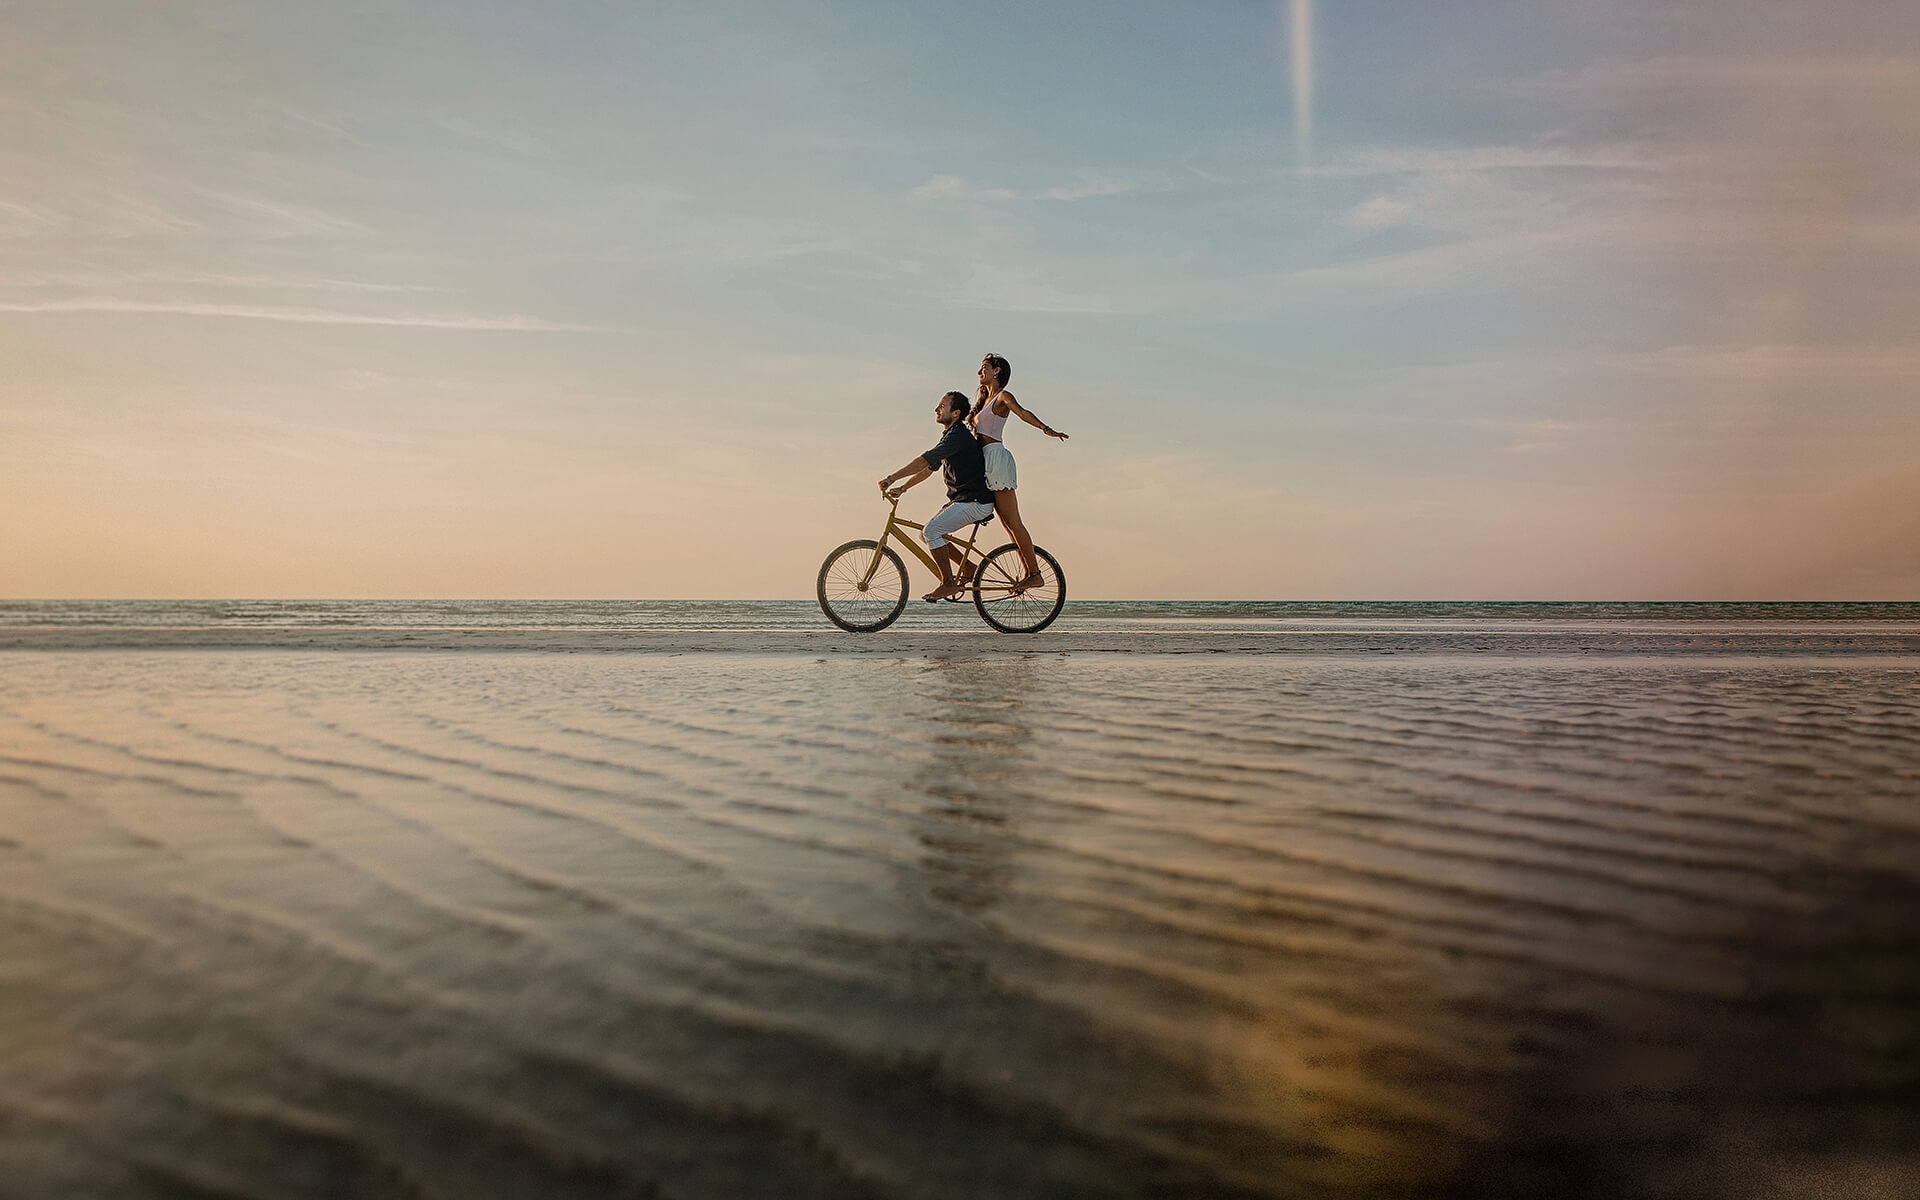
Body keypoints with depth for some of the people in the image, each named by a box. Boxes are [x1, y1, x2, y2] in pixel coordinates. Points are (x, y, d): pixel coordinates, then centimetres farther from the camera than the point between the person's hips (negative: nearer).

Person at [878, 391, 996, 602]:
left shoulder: (958, 436, -18)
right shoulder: (951, 436, 16)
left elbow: (924, 461, -24)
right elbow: (928, 468, 19)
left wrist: (891, 479, -24)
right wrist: (902, 487, 13)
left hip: (976, 502, -10)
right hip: (962, 499, 10)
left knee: (932, 530, -20)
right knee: (927, 532, 8)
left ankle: (948, 583, -10)